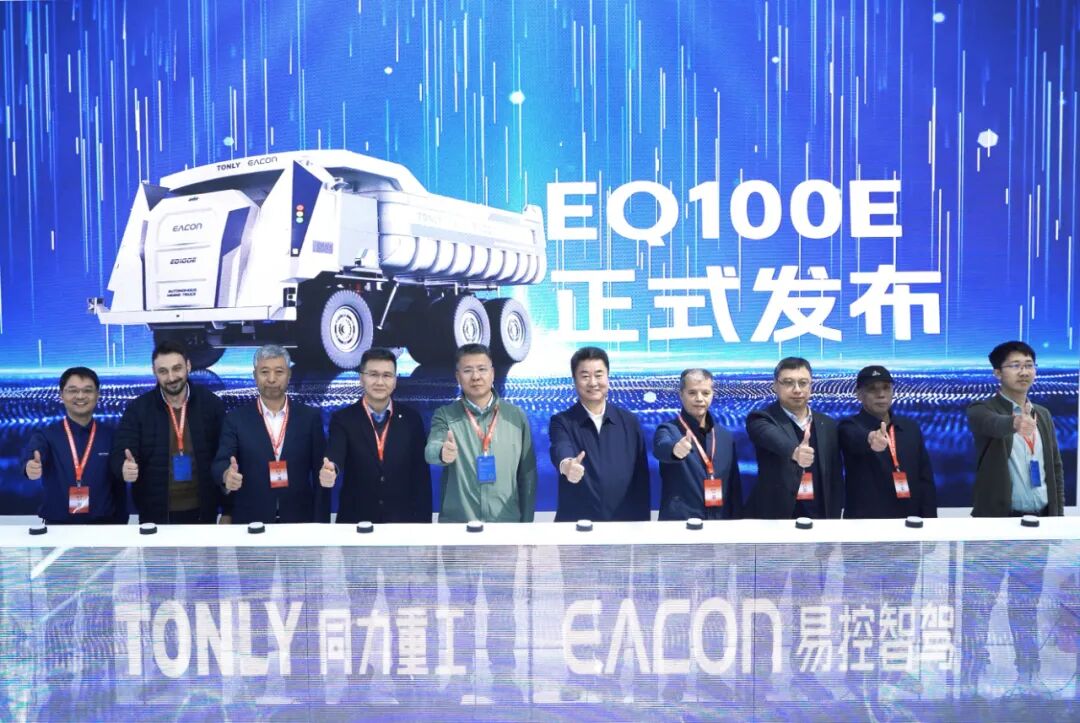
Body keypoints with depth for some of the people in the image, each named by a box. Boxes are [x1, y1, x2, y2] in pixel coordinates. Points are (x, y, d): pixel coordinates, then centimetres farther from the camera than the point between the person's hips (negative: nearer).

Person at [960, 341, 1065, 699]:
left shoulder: (1043, 415, 14)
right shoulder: (982, 410, -5)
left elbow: (1055, 467, 16)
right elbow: (992, 424, -30)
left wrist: (1057, 515, 9)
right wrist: (1015, 421, -52)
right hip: (994, 522, -5)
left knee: (1026, 604, 15)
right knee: (978, 604, -3)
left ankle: (1027, 677, 26)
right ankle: (969, 681, 4)